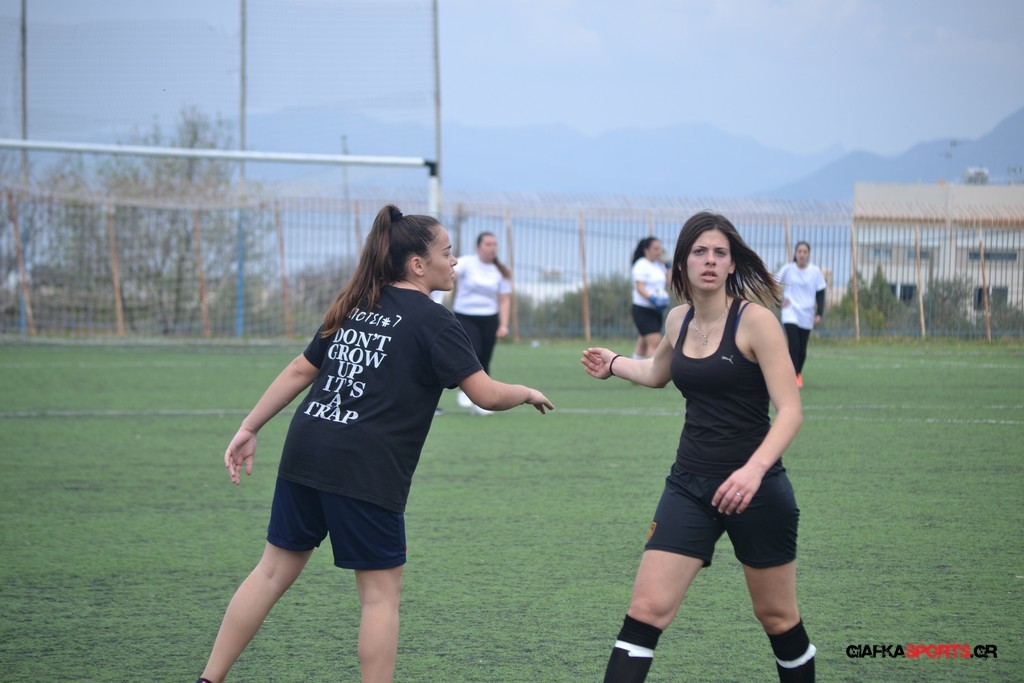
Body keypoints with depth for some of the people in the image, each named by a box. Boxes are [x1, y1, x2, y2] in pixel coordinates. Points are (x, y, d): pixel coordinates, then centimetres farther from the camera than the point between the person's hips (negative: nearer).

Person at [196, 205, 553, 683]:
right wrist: (527, 393, 12)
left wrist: (250, 429, 22)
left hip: (305, 452, 7)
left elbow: (300, 371, 18)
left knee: (275, 570, 15)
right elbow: (486, 395, -7)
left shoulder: (354, 307, 16)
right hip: (366, 473, -7)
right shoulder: (432, 321, -4)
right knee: (381, 591, 4)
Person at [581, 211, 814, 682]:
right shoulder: (678, 320, 6)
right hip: (690, 484, 4)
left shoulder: (755, 320, -11)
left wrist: (754, 469, -30)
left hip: (753, 486, -4)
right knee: (647, 609, -8)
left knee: (777, 616, 10)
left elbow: (790, 410, -17)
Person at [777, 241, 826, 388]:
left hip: (807, 316, 1)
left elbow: (820, 294, 2)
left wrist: (819, 313, -7)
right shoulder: (787, 269, -3)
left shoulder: (815, 271, -1)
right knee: (794, 345, -16)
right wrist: (780, 300, -2)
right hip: (790, 314, -1)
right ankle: (794, 376, -11)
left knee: (802, 349, 7)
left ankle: (798, 373, 31)